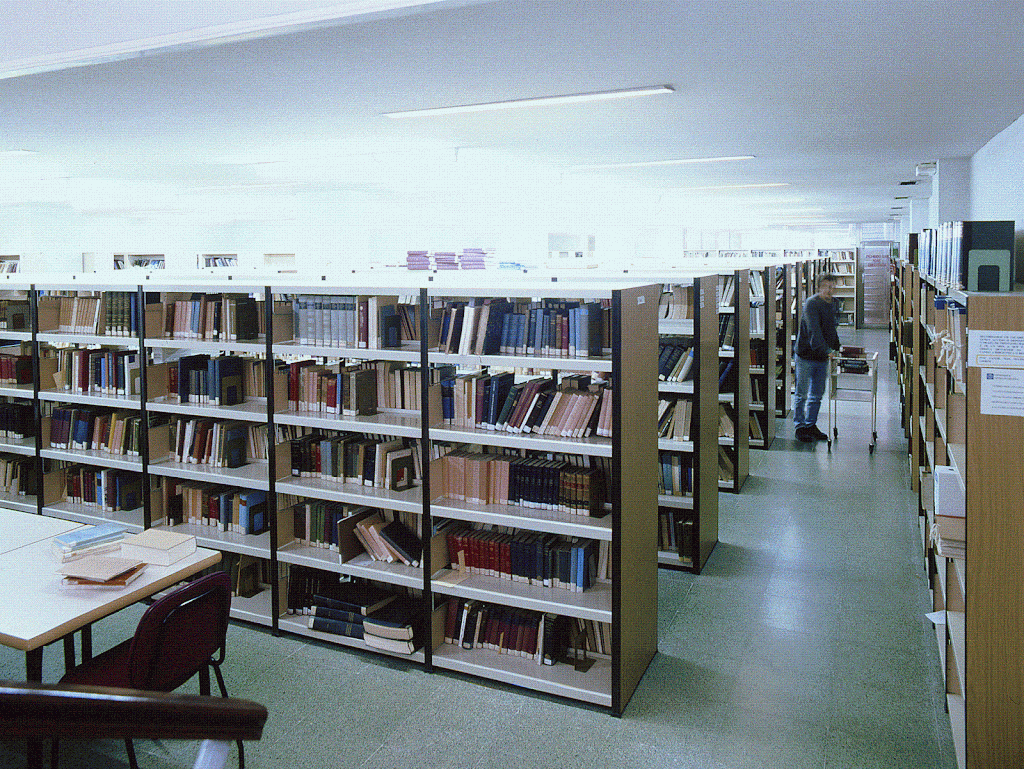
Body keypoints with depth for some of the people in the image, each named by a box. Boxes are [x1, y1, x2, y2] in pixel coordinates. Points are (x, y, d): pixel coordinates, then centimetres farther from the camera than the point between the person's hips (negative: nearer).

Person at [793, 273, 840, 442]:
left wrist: (837, 347, 19)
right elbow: (814, 331, -25)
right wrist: (825, 350, -33)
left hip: (822, 358, 8)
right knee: (802, 393, 1)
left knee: (817, 394, 13)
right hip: (806, 355, -7)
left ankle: (811, 425, 23)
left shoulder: (832, 305, 11)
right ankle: (800, 427, 9)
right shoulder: (811, 304, -14)